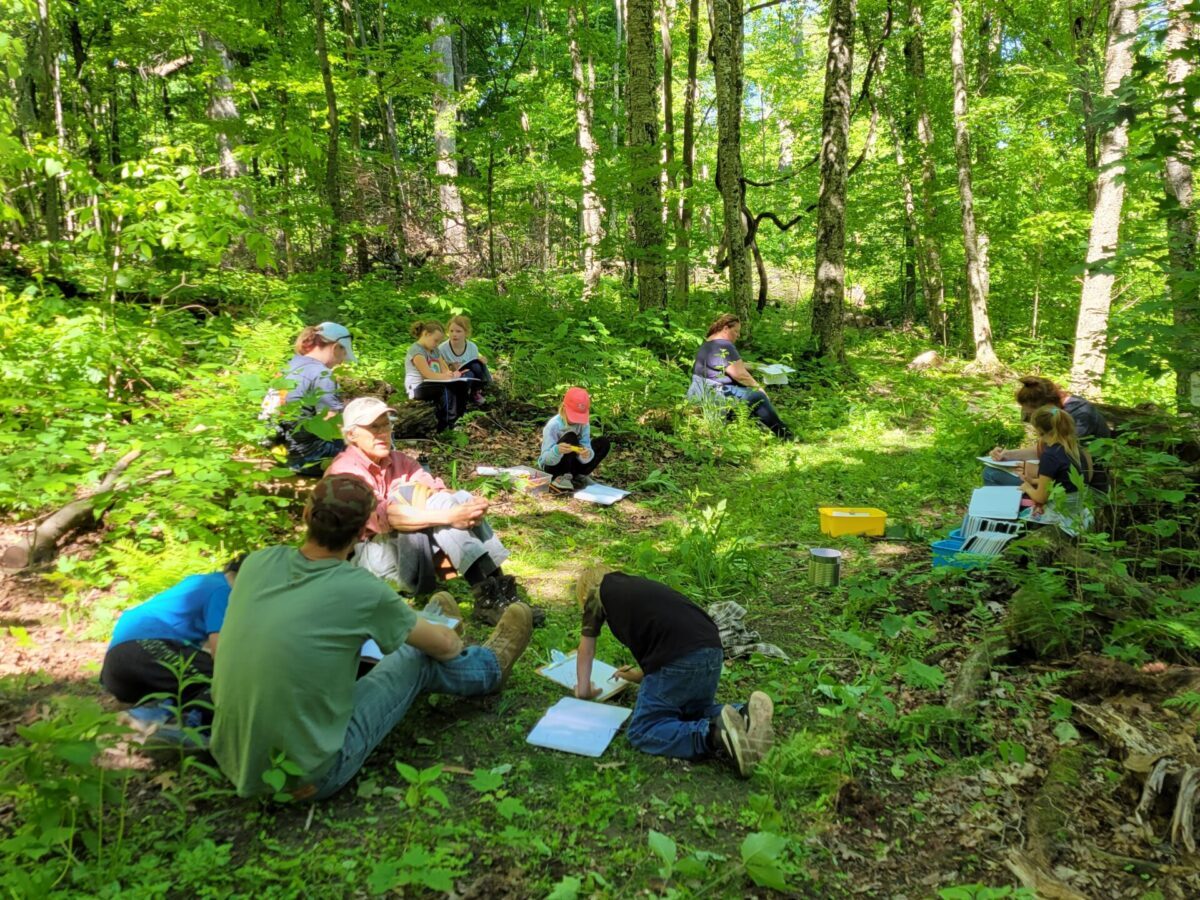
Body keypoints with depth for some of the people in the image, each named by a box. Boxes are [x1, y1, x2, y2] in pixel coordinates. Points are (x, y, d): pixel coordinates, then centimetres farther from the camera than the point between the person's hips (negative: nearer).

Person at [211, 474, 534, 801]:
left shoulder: (257, 562, -6)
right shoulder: (363, 591, -20)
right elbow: (444, 645, 0)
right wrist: (457, 645, 25)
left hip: (233, 759, 6)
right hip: (310, 779, -5)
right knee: (418, 657, 12)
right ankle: (490, 667, 42)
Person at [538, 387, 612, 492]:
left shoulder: (584, 423, -10)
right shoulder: (553, 426, -24)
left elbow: (586, 446, -16)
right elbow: (546, 459, -26)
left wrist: (586, 454, -42)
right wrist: (557, 450, -49)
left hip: (571, 464, 6)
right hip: (551, 467, -6)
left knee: (604, 443, -7)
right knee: (571, 437, -31)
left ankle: (579, 475, -2)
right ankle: (560, 478, -20)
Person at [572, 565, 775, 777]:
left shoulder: (599, 592, 17)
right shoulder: (638, 585, 33)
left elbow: (586, 649, 27)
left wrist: (583, 689, 41)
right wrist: (642, 675, 54)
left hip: (681, 657, -7)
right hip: (712, 650, 7)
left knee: (642, 732, 2)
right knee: (696, 711, 28)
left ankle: (716, 735, -20)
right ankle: (742, 719, -1)